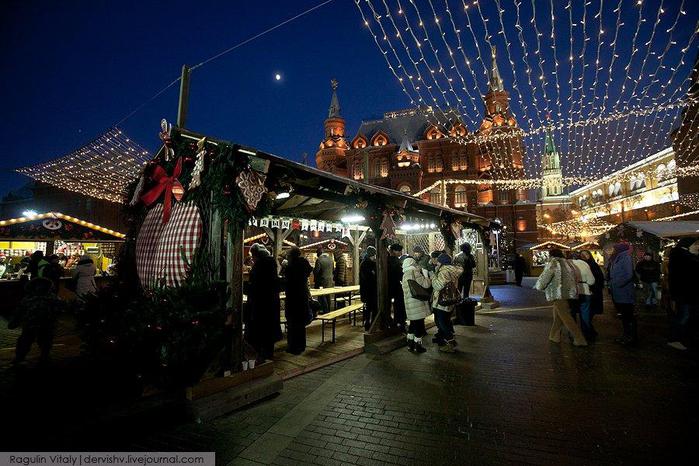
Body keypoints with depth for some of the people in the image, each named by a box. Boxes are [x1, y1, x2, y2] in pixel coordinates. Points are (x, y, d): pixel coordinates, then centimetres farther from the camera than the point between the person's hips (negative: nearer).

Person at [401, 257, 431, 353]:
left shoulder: (405, 275, 12)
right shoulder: (415, 272, -13)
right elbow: (426, 284, -16)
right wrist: (425, 273, -3)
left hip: (409, 304, 8)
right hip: (418, 304, -8)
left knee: (412, 324, 19)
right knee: (419, 325, 2)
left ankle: (410, 344, 25)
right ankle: (417, 345, 8)